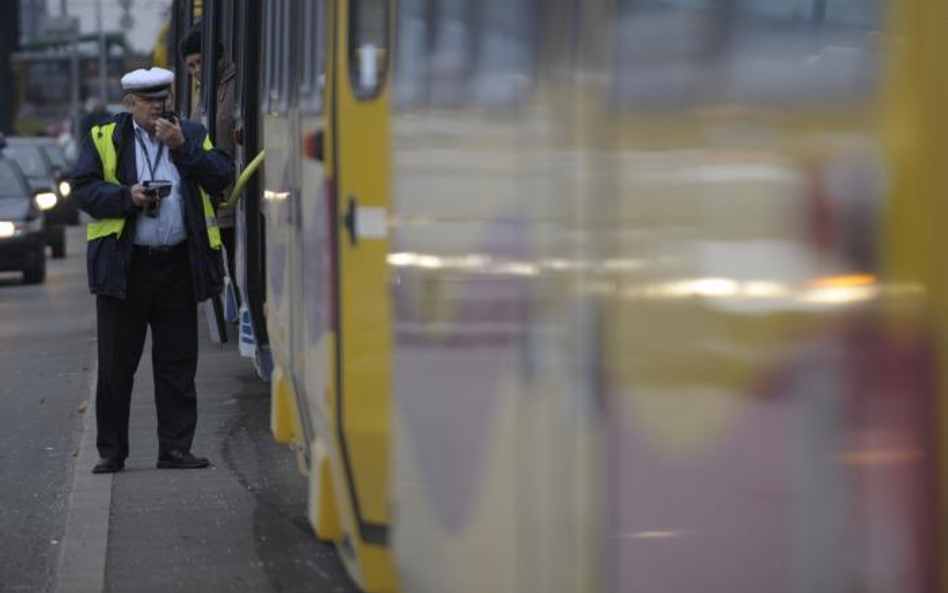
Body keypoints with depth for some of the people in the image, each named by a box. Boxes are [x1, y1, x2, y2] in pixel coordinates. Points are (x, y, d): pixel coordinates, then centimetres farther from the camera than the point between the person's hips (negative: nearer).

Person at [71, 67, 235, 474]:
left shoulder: (191, 135, 11)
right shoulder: (104, 139, 5)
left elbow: (221, 177, -1)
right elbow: (83, 189, -3)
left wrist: (182, 147, -11)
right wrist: (127, 196, -17)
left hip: (178, 266, 2)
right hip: (124, 267, -2)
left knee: (178, 363, 3)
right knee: (116, 364, 2)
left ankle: (175, 448, 10)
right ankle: (112, 452, 10)